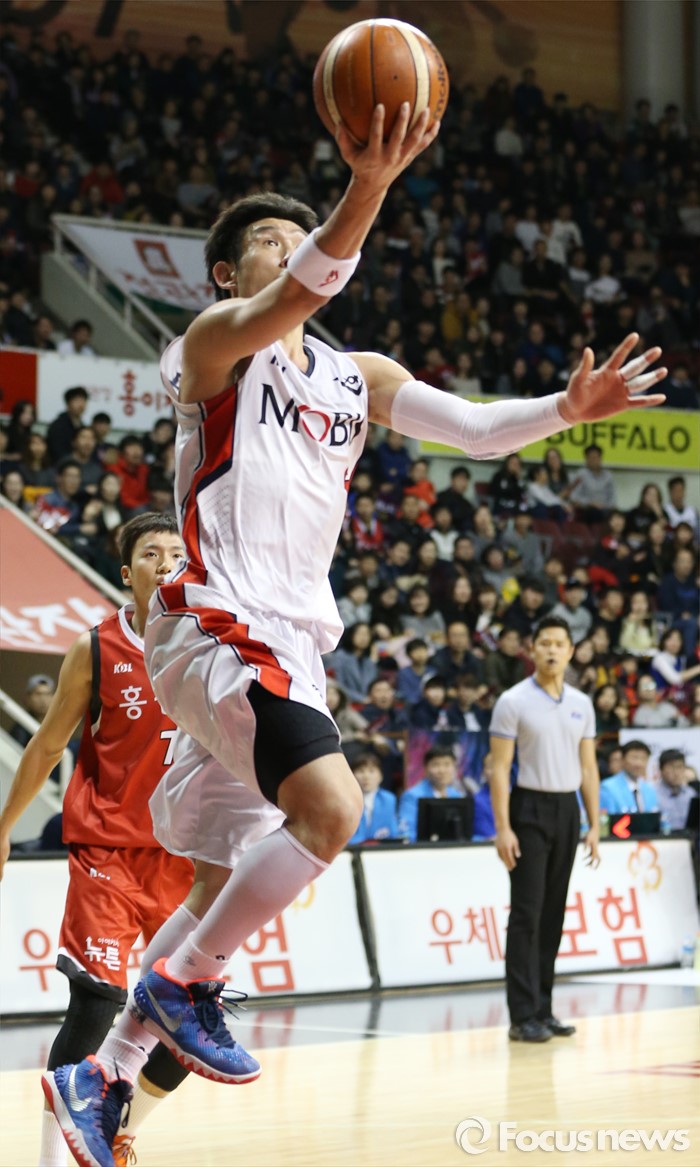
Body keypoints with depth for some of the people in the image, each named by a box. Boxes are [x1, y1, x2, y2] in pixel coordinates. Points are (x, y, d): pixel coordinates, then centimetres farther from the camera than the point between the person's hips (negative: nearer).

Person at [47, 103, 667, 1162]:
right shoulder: (217, 342, -3)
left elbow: (477, 428, 8)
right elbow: (301, 294, -24)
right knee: (332, 807, -27)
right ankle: (185, 985, -9)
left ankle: (104, 1075, 21)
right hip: (215, 629, -8)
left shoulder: (358, 377, 19)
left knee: (236, 877, 9)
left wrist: (566, 409, -12)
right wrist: (366, 191, -41)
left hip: (295, 640, 8)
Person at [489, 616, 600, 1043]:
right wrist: (503, 828, -15)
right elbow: (500, 768, -8)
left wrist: (594, 825, 6)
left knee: (553, 914, 7)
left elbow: (588, 767, 13)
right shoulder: (514, 701, -6)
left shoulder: (581, 704, 10)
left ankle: (543, 1009, 13)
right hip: (531, 808, -5)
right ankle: (523, 1016, -8)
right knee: (527, 914, -8)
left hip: (567, 810, 5)